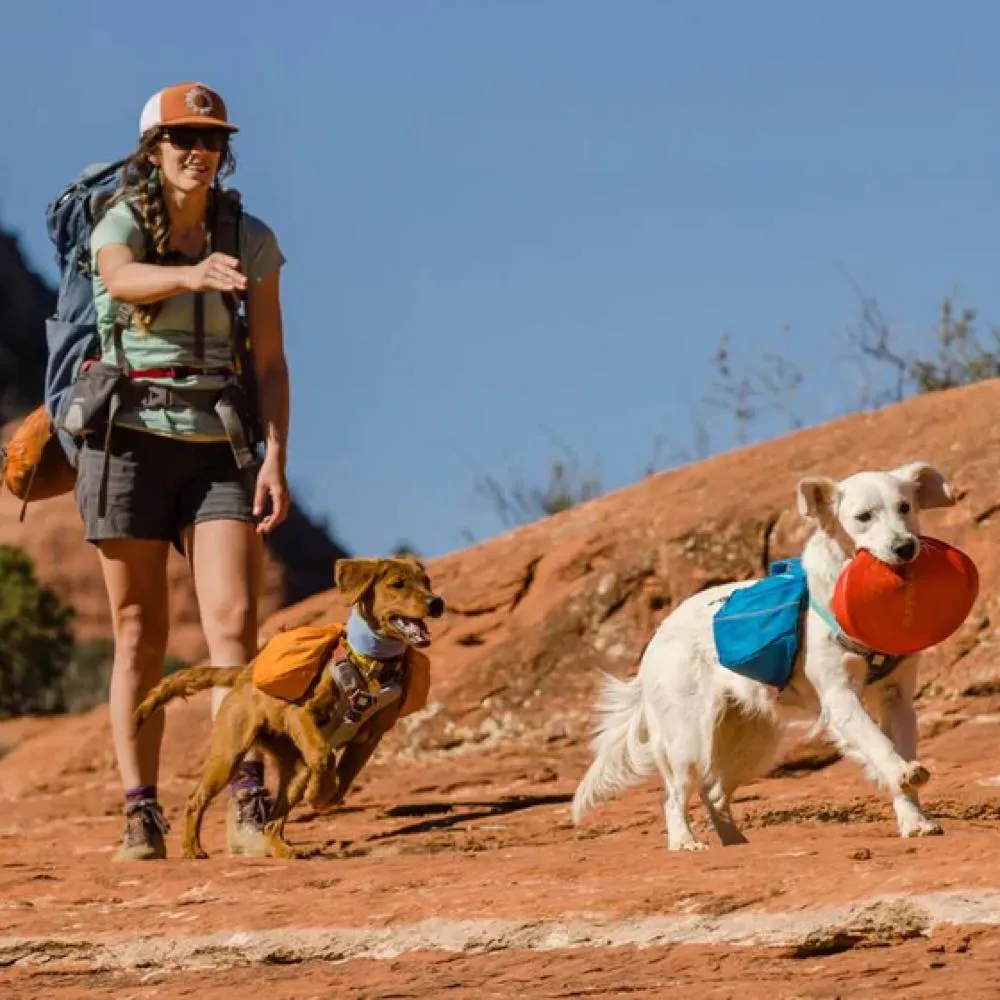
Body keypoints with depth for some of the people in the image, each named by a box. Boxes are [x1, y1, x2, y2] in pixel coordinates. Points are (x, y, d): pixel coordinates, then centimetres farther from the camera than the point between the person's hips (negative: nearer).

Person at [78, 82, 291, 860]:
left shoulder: (252, 241, 4)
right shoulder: (121, 225, -3)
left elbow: (270, 362, 4)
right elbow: (123, 278, -28)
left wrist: (275, 459, -8)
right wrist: (192, 276, -49)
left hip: (217, 448, 1)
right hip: (131, 438, -1)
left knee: (234, 618, -13)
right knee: (140, 634, 1)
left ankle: (247, 806, -15)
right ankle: (141, 816, 4)